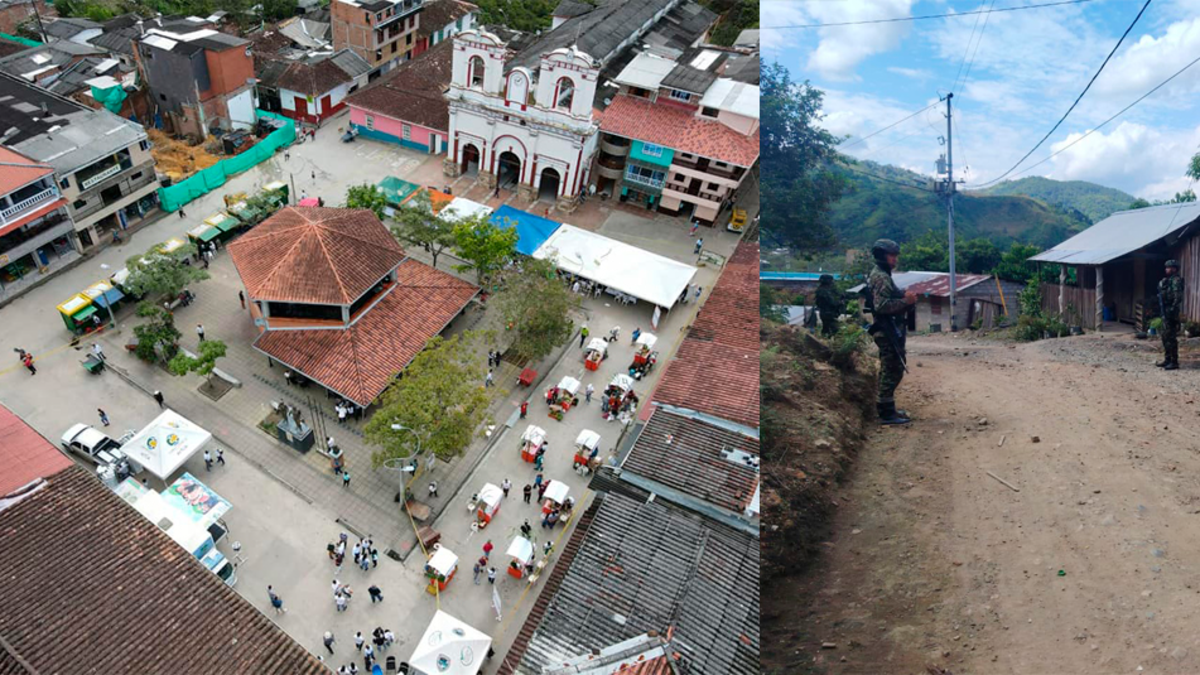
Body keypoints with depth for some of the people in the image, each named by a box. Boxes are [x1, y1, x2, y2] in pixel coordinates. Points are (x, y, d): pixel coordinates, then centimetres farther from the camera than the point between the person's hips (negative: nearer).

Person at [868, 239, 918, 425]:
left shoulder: (883, 275, 19)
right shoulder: (881, 277, -14)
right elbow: (881, 305, -25)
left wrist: (905, 298, 6)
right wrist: (905, 301, -19)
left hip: (891, 330, 11)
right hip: (888, 331, -11)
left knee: (889, 370, 15)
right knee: (892, 371, -8)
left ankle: (886, 408, 24)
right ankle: (887, 413, -4)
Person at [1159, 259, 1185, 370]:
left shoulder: (1176, 280, -13)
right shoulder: (1168, 280, 16)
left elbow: (1178, 297, -21)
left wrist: (1172, 310, -22)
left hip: (1171, 312, -10)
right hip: (1165, 312, 10)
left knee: (1171, 337, -8)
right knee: (1165, 336, 14)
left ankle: (1174, 362, -4)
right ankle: (1167, 359, 22)